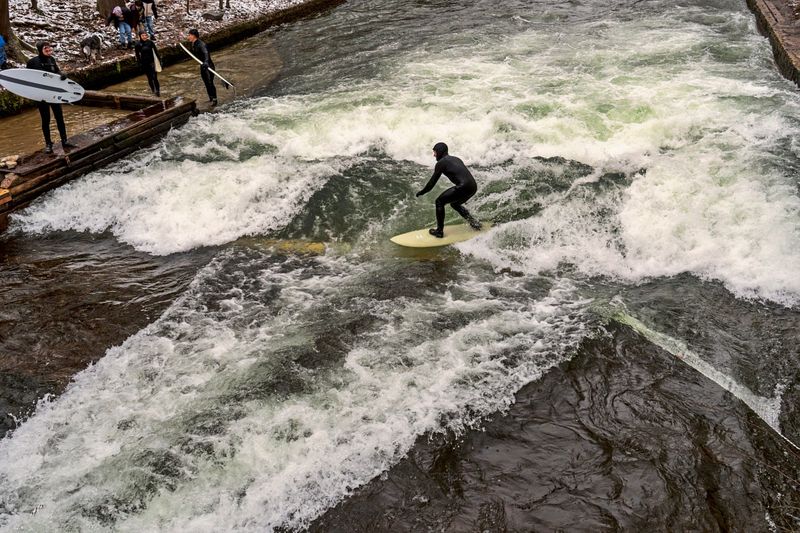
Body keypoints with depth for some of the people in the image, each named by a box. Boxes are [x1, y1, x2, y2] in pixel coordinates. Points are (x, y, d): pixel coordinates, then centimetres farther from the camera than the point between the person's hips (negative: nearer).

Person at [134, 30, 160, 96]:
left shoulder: (150, 42, -5)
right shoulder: (138, 45, -4)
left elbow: (156, 51, 2)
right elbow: (137, 55, 2)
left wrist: (159, 60, 0)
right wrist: (140, 64, -3)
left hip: (152, 62, -1)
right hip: (144, 63, 1)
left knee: (154, 77, -9)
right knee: (149, 78, 9)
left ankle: (157, 90, -3)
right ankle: (154, 91, 19)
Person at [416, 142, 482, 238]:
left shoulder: (441, 163, 2)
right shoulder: (456, 159, 25)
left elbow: (432, 181, 3)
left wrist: (421, 192, 16)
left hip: (464, 187, -8)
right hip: (474, 187, 8)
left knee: (439, 202, 5)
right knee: (454, 204, 30)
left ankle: (439, 231, 3)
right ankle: (475, 223, 24)